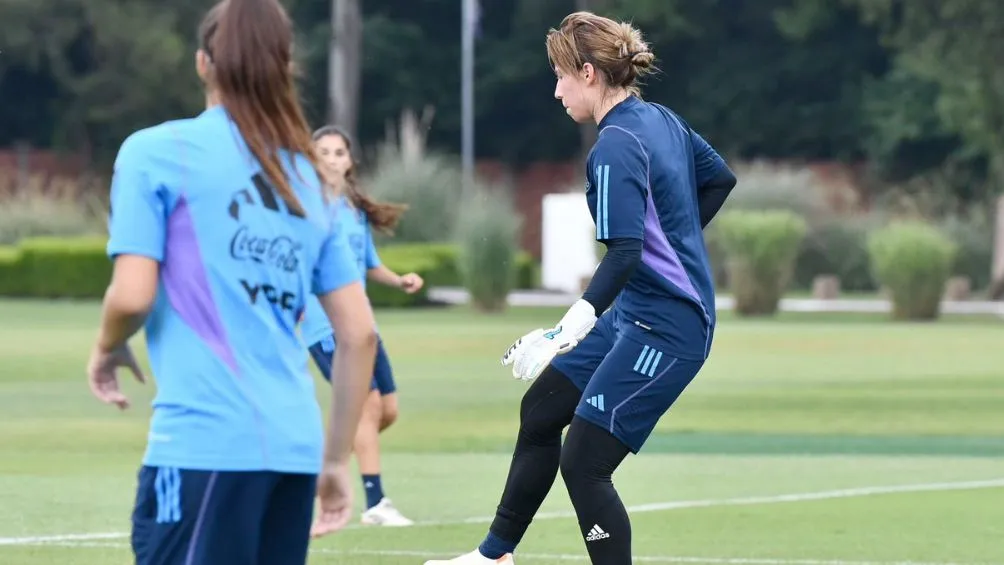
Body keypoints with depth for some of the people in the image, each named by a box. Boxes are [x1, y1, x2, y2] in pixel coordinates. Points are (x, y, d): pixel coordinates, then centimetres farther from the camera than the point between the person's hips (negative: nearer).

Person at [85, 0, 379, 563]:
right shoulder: (309, 180, 18)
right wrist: (337, 458, 21)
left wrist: (108, 349, 16)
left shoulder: (157, 152, 2)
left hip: (207, 441, -6)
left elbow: (133, 295, -6)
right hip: (294, 447, 6)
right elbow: (360, 334, 15)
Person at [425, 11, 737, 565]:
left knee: (582, 465, -11)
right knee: (540, 410, 20)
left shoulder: (615, 147, -21)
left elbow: (624, 253, -32)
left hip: (665, 330, -11)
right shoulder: (661, 120, 7)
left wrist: (579, 318, -43)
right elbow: (720, 178, 22)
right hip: (636, 313, 11)